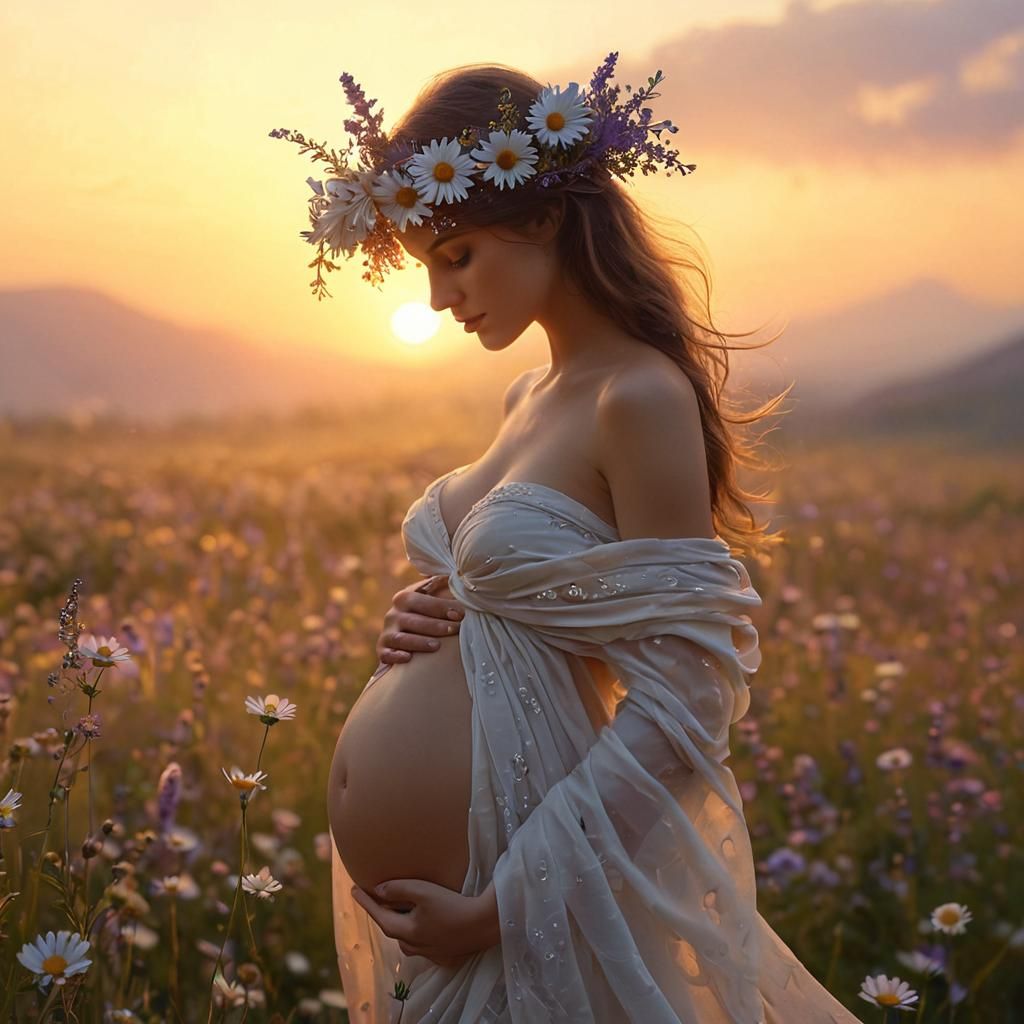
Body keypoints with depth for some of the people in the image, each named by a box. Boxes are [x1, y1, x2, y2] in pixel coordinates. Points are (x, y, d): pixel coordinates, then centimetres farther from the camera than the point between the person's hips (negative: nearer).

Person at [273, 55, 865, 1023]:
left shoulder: (643, 399, -18)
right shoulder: (530, 396, 7)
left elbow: (682, 705, -21)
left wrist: (503, 905, -20)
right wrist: (420, 627, -4)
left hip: (570, 887, -8)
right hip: (453, 853, 8)